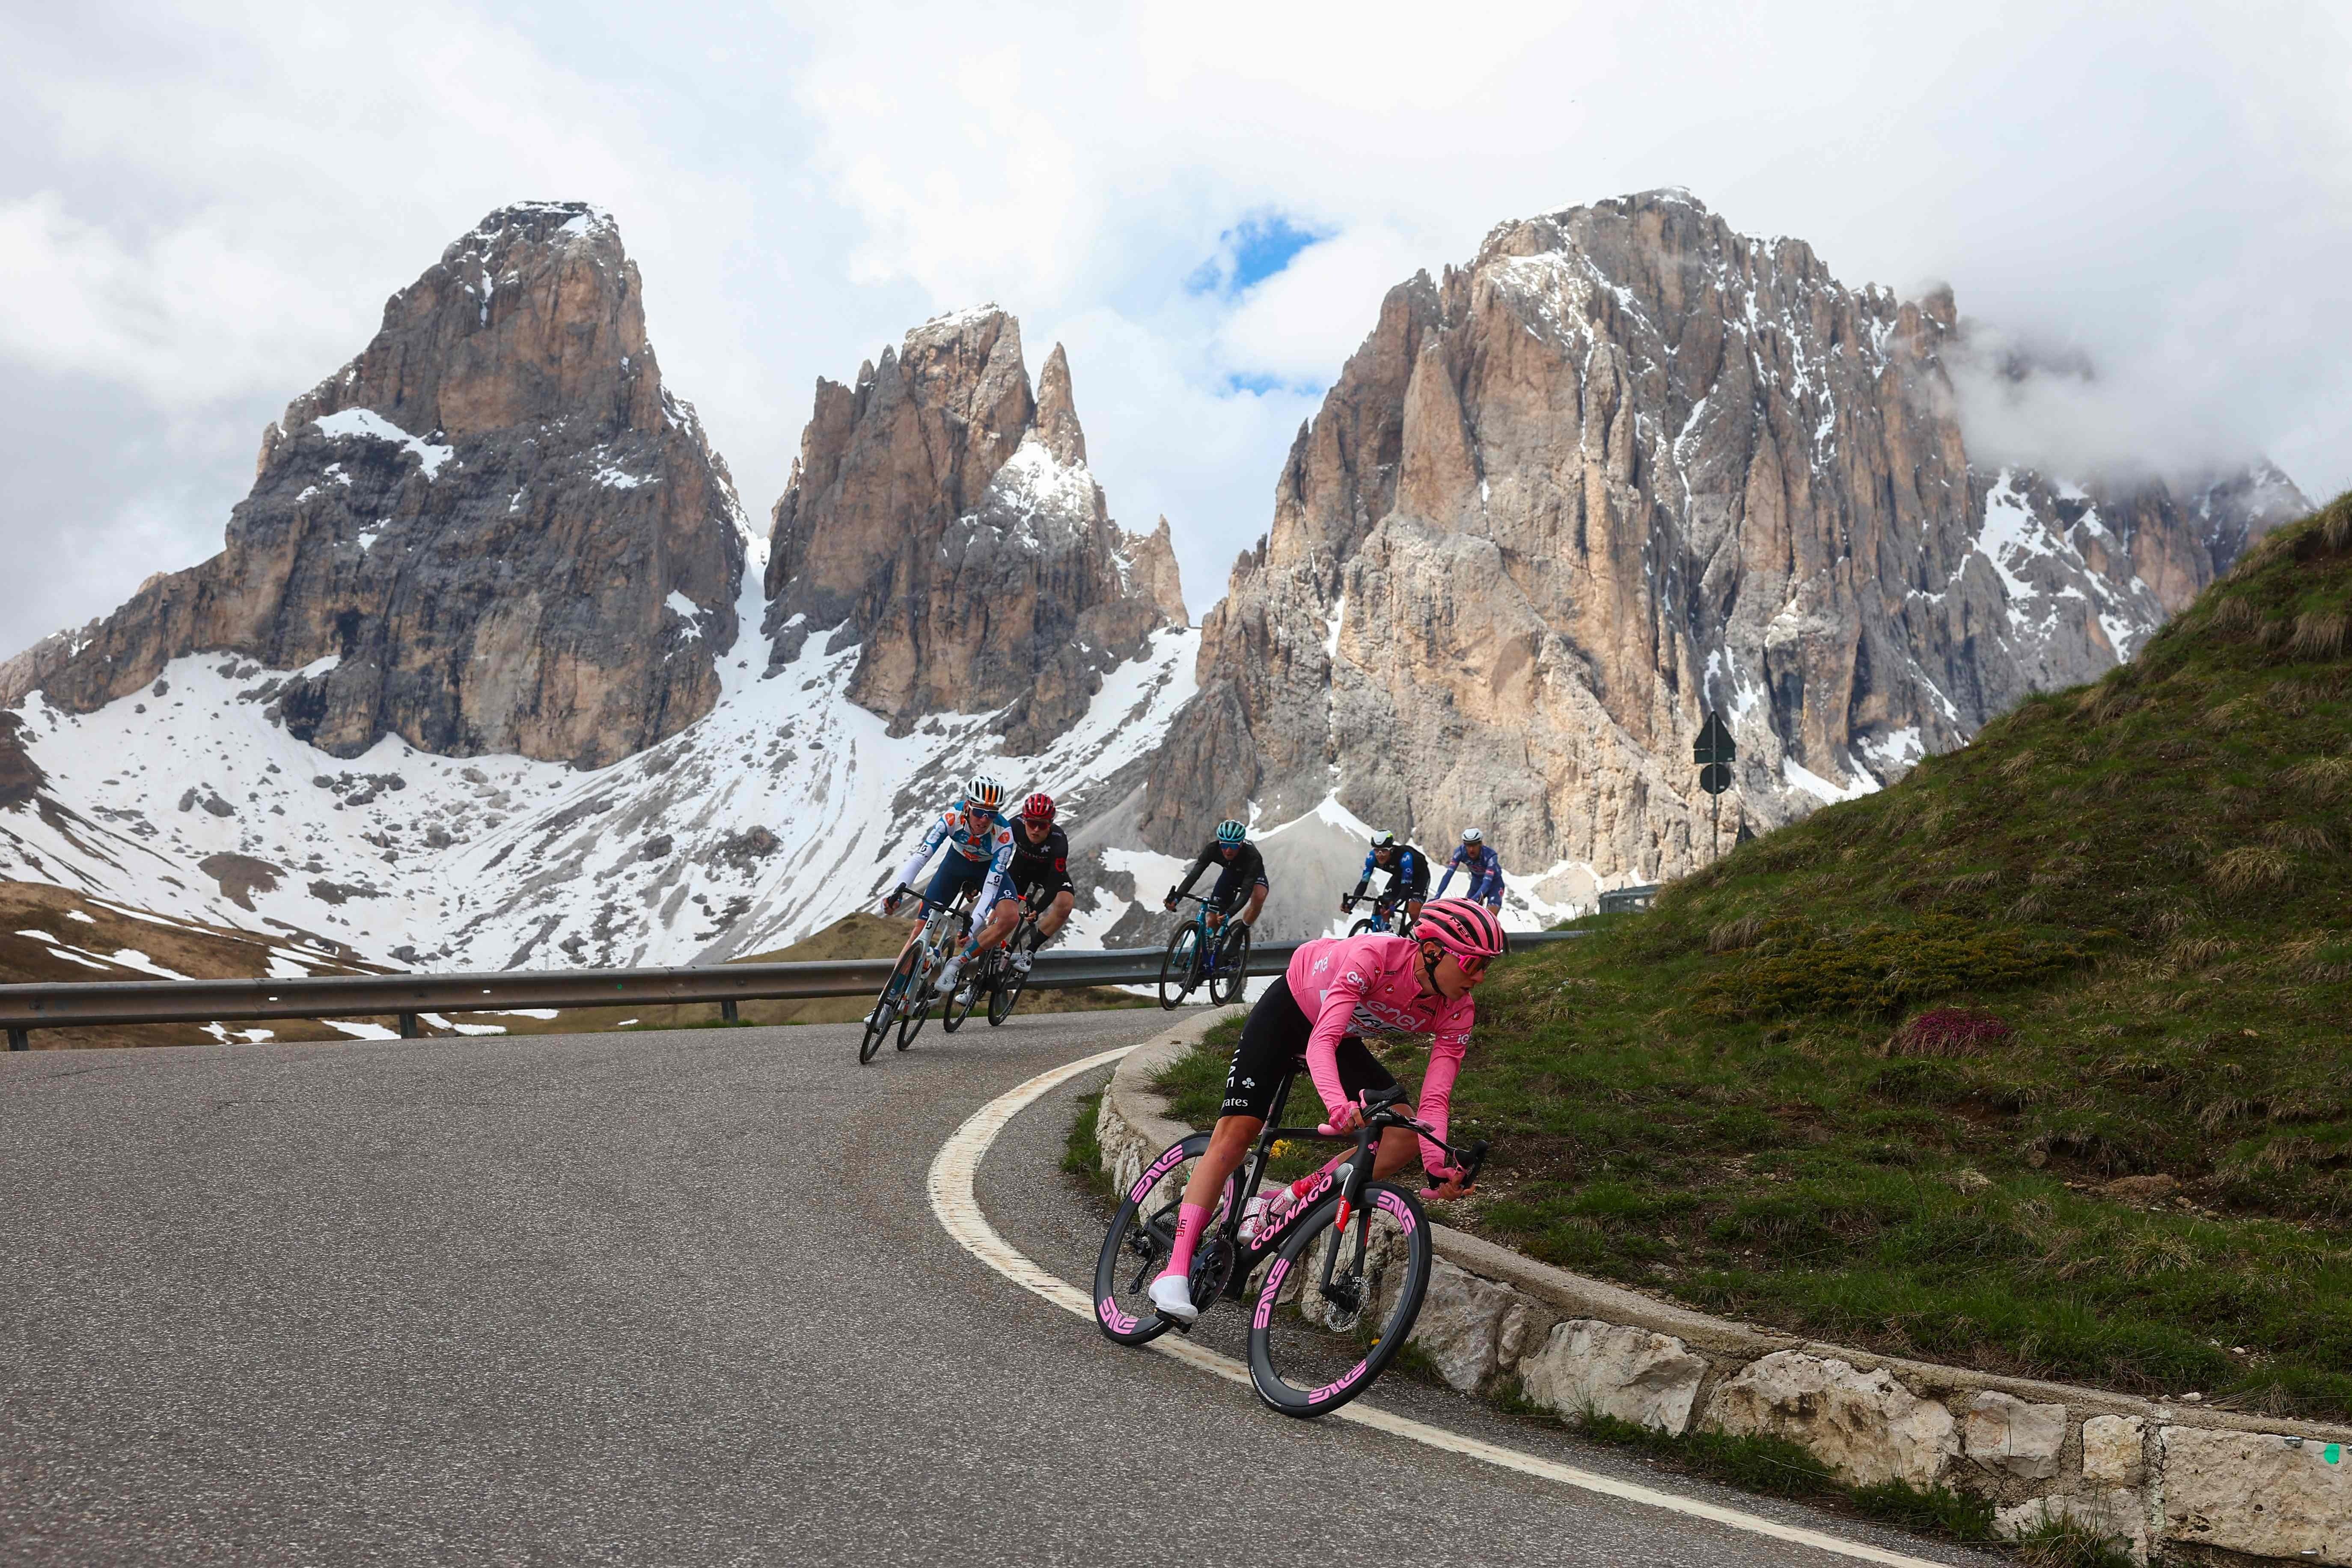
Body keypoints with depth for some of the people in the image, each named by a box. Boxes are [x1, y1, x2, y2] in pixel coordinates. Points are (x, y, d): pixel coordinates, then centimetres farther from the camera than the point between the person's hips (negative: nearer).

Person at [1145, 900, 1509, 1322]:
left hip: (1343, 1038, 6)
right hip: (1288, 1012, -5)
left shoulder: (1457, 1013, -22)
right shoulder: (1376, 955, -37)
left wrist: (1438, 1166, -42)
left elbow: (1435, 1098, -25)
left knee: (1404, 1139, -12)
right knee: (1237, 1131, -17)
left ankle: (1275, 1207, -5)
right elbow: (1321, 1041, -44)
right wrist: (1339, 1106, -61)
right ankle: (1175, 1272, -15)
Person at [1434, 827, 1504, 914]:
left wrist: (1474, 899, -58)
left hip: (1494, 883, -4)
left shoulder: (1490, 855, -33)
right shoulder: (1460, 851, -24)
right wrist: (1437, 896, -39)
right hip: (1477, 883, 4)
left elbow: (1487, 882, -42)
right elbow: (1449, 874, -28)